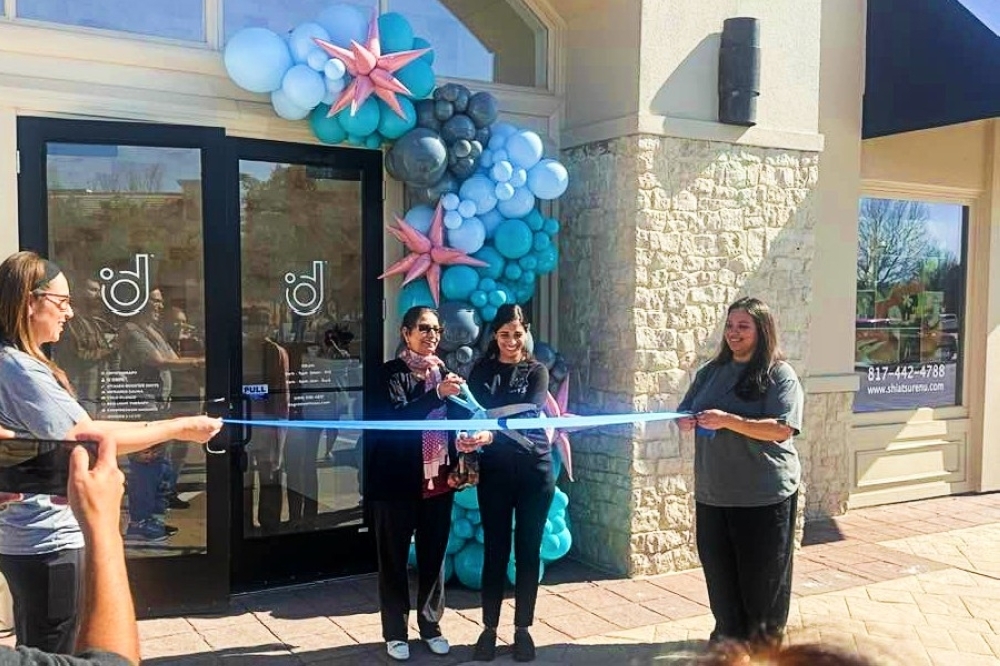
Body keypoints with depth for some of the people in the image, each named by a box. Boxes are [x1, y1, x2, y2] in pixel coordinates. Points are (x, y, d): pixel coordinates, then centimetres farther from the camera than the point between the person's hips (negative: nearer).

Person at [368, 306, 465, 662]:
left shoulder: (444, 372, 8)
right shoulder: (390, 373, -6)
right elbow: (395, 419, -20)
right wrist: (436, 394, -30)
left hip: (438, 480, 4)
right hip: (397, 481, -4)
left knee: (434, 555, 12)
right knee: (394, 557, 6)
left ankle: (431, 625, 27)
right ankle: (395, 632, 19)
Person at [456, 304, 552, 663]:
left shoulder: (537, 372, 0)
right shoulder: (481, 371, 4)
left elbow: (528, 417, -16)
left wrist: (492, 435, -35)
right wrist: (466, 459, -23)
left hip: (534, 471, 0)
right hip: (494, 472, 1)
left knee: (528, 551, 6)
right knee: (495, 550, 4)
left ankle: (523, 629, 17)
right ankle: (489, 628, 16)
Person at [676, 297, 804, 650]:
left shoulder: (779, 374, -7)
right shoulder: (711, 371, 10)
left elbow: (782, 428, -19)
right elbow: (684, 412, 15)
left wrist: (728, 421, -25)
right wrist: (685, 422, -9)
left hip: (764, 496, -5)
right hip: (712, 494, 5)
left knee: (761, 580, 6)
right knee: (719, 576, 16)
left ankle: (763, 648, 23)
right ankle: (726, 641, 34)